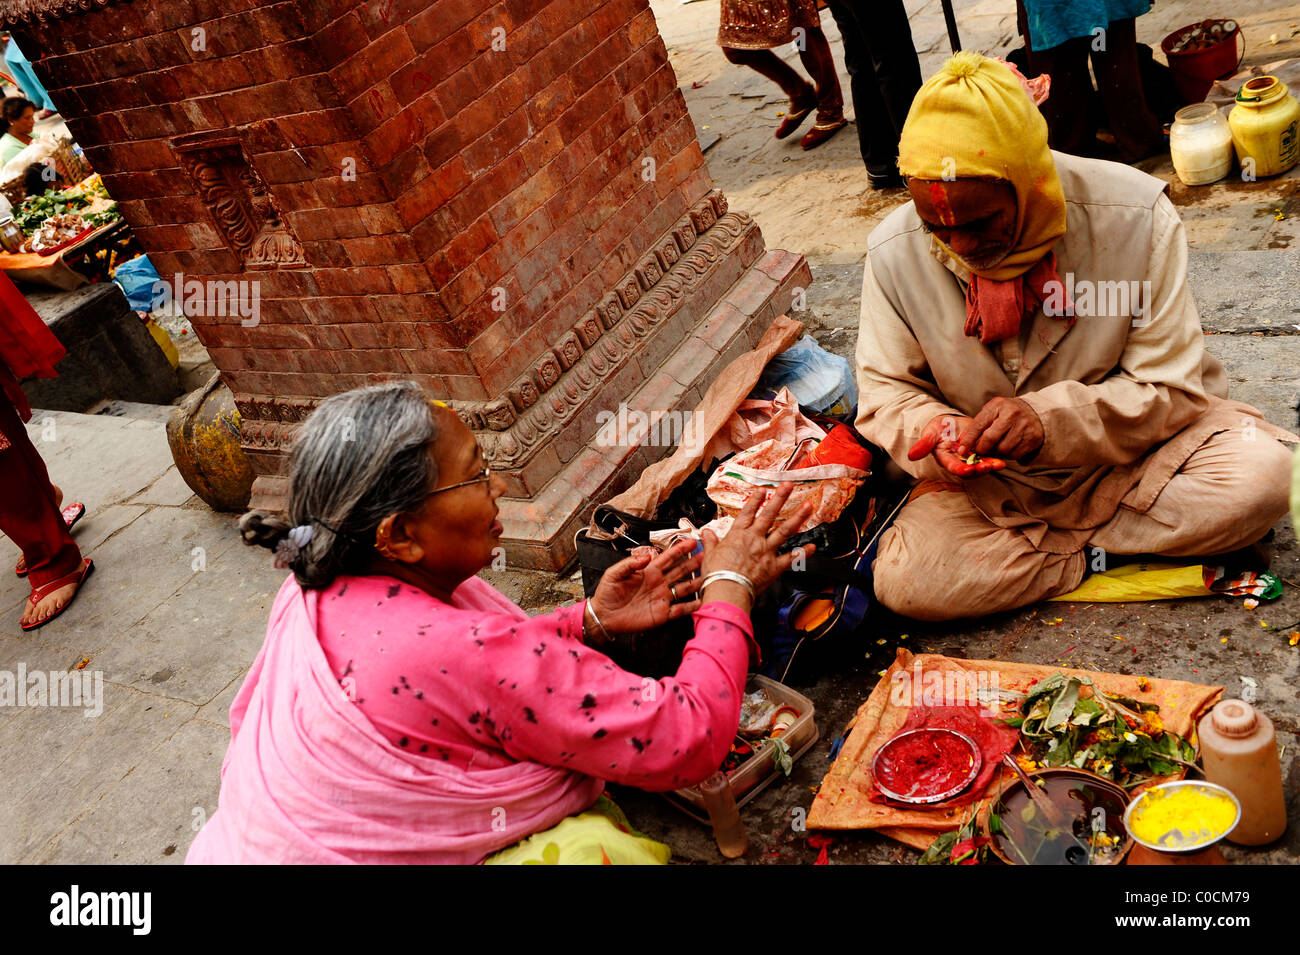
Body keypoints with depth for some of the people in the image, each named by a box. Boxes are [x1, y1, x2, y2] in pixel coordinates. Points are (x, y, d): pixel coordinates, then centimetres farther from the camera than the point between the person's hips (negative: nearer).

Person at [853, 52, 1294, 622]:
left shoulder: (1136, 217, -18)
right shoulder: (894, 253, -14)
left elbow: (1170, 387, -13)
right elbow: (884, 389, -2)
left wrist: (1051, 419, -30)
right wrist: (933, 432, -26)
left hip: (1129, 459, 0)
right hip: (991, 482, 0)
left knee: (1261, 474, -28)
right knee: (904, 581, -26)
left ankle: (1065, 541, -10)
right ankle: (1099, 554, -7)